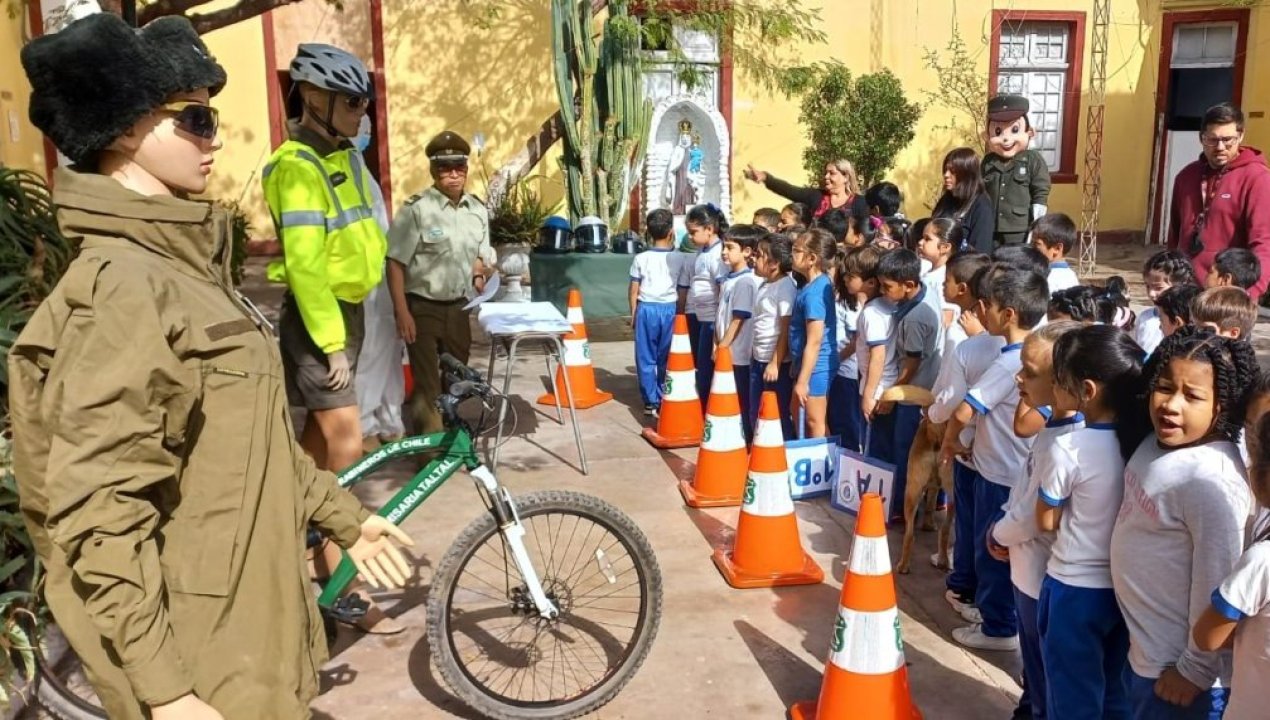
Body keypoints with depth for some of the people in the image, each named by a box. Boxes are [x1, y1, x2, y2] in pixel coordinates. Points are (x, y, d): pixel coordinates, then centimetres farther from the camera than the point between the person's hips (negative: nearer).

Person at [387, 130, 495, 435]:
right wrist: (402, 312, -17)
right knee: (427, 384, -1)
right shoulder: (416, 208, -15)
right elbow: (395, 263, -13)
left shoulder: (478, 210, 4)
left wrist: (479, 275, -1)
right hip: (422, 308, -6)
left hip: (459, 308, 6)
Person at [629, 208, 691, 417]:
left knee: (646, 359, 7)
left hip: (646, 309, 0)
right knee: (666, 360, 7)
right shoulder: (680, 259, -2)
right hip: (669, 310, 0)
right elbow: (683, 294, 1)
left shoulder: (640, 259, -1)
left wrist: (633, 315, 12)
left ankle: (651, 402, 11)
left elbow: (634, 291, 1)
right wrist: (679, 315, 12)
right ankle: (665, 402, 10)